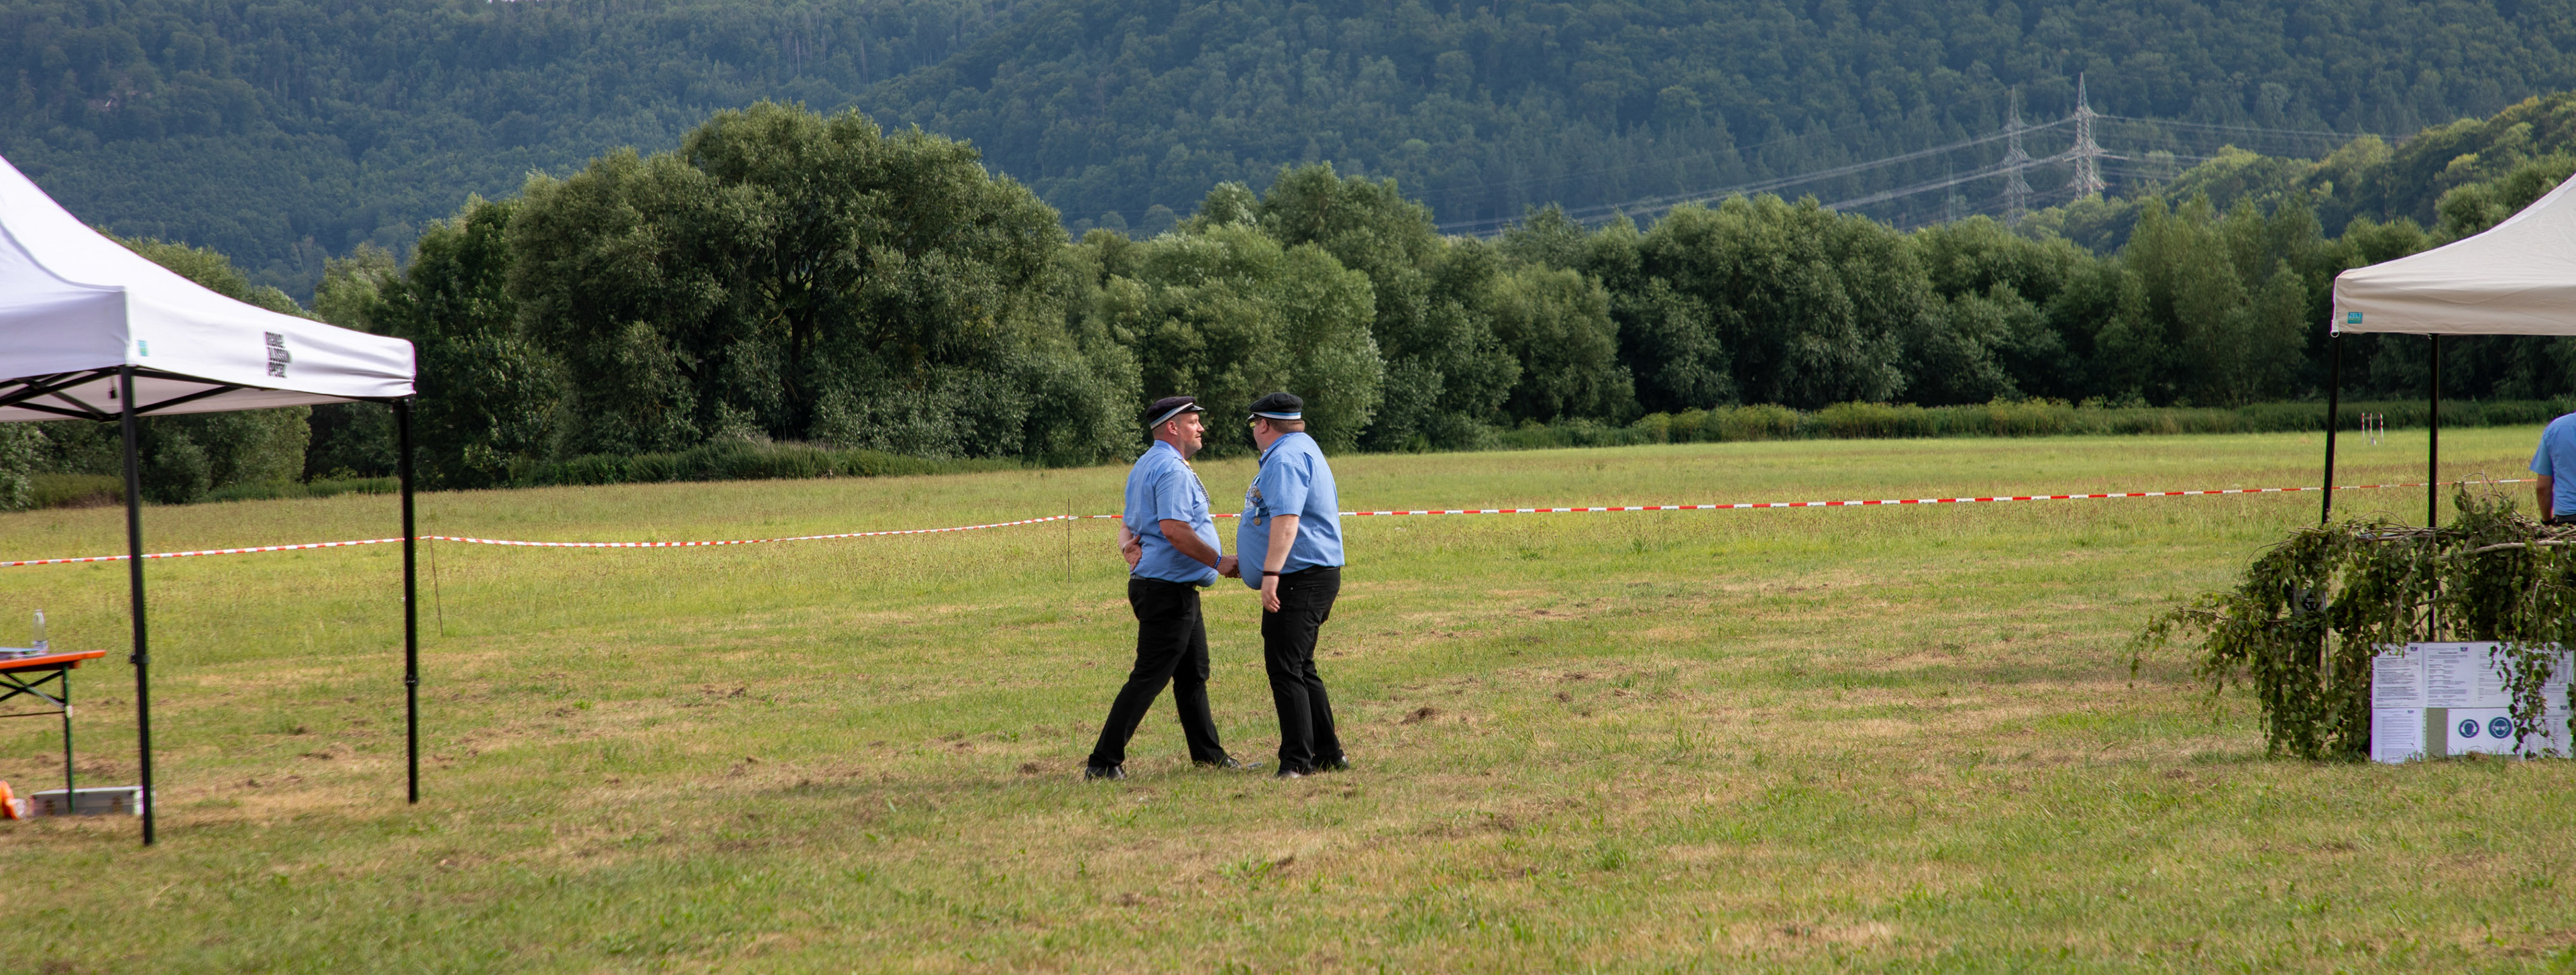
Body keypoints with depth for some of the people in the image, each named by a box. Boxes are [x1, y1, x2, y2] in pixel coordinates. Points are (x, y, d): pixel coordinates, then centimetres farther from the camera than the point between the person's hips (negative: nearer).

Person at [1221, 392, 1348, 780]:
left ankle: (1297, 762, -12)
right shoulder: (1302, 449, 22)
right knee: (1300, 669, 17)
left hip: (1298, 580, -11)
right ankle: (1328, 754, 22)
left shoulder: (1286, 458, -13)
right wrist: (1246, 562, 36)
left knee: (1285, 669, -11)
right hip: (1317, 574, 11)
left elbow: (1286, 518, -27)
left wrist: (1271, 573, -33)